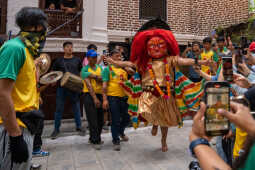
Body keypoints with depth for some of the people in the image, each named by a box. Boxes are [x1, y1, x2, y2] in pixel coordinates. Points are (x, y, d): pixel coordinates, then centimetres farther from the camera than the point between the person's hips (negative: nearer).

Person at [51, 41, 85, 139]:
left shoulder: (77, 60, 8)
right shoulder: (59, 61, 7)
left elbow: (81, 72, 11)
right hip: (62, 87, 0)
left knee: (76, 107, 7)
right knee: (59, 108, 4)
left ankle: (79, 127, 20)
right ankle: (56, 129, 16)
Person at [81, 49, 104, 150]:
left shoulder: (100, 68, 12)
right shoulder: (85, 69, -4)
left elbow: (102, 80, 0)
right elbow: (88, 85, -14)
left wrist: (94, 76, -16)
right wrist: (95, 98, -21)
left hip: (99, 94, 6)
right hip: (89, 95, -6)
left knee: (100, 119, 11)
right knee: (93, 120, -4)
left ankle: (93, 138, 28)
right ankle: (95, 141, 6)